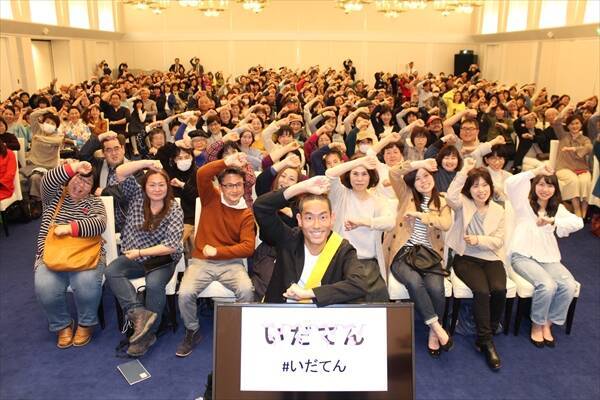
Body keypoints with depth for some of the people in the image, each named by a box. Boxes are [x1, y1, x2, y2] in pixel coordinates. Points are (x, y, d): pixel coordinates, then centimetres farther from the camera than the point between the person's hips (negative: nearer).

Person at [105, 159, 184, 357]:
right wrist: (147, 162, -19)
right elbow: (120, 173, -9)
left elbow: (171, 246, -16)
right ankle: (140, 313, -34)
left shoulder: (174, 210, -8)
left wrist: (140, 252, -15)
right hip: (134, 257, 4)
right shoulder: (137, 196, 3)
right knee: (111, 271, -25)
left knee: (154, 283, -32)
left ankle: (148, 334, -17)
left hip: (162, 259, -3)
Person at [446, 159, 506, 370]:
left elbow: (499, 241, 5)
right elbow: (450, 197, -24)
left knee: (499, 290, -25)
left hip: (491, 258, 3)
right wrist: (464, 171, -21)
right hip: (465, 258, -3)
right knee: (481, 290, -28)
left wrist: (478, 240, -13)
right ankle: (486, 341, -13)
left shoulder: (498, 210, 9)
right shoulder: (463, 204, 1)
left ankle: (485, 335, -3)